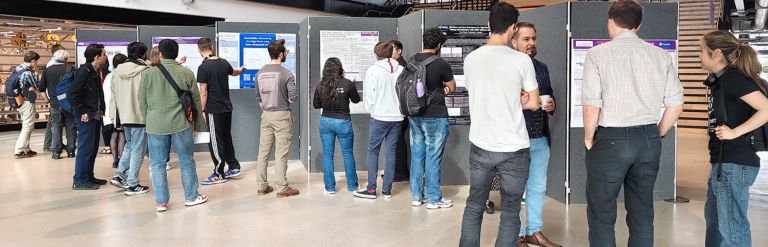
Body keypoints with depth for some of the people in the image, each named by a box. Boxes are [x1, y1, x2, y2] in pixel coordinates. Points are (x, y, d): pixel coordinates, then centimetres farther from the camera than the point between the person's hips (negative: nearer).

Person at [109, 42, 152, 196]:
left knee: (130, 145, 25)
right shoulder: (145, 71, -13)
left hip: (124, 115, 7)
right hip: (140, 116, -6)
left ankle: (119, 175, 20)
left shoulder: (117, 71, 7)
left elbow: (113, 94, 10)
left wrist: (115, 116, 16)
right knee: (137, 150, 2)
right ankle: (132, 185, 6)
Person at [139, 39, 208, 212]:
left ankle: (161, 202, 15)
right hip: (181, 124, 0)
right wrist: (199, 124, 13)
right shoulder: (187, 73, -3)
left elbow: (142, 102, 4)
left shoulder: (148, 73, -2)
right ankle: (191, 197, 22)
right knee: (187, 161, 12)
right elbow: (196, 100, 3)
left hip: (155, 126, 0)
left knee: (158, 164, 9)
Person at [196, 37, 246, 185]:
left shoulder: (203, 68, -15)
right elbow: (234, 72, 29)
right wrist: (241, 69, 52)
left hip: (214, 109, -7)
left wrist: (202, 111, -6)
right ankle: (234, 167, 25)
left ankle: (219, 174, 7)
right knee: (226, 138, 18)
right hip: (227, 107, 7)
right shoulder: (224, 62, 5)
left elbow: (203, 92, -16)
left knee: (216, 142, 1)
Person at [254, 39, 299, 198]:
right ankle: (282, 188, 5)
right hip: (282, 115, -5)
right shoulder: (286, 74, -12)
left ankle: (262, 186, 17)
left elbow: (258, 96, 10)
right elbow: (293, 96, -13)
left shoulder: (260, 73, 5)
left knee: (263, 151, 10)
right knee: (281, 153, -1)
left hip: (266, 115, 5)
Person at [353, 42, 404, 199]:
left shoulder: (373, 70, -9)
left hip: (379, 117, -4)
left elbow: (369, 95, -8)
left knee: (373, 151, 7)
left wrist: (372, 110, 7)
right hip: (397, 117, 4)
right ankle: (387, 189, 13)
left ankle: (371, 189, 6)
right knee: (391, 152, 9)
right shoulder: (401, 70, 0)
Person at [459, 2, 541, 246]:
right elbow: (533, 104, -1)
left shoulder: (470, 59, 1)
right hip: (514, 149, -3)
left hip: (480, 146, 4)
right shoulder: (521, 60, -10)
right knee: (510, 211, 7)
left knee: (474, 206, 16)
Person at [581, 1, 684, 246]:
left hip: (610, 139, -4)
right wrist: (657, 135, 18)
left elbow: (591, 106, -13)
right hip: (649, 140, 5)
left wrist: (588, 139, 1)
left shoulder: (597, 54, -7)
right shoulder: (661, 55, 5)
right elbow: (675, 106, 5)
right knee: (642, 214, 15)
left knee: (601, 215, 6)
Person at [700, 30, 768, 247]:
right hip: (723, 162, 10)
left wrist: (734, 132, -20)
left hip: (734, 164, -10)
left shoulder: (734, 78, -15)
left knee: (732, 228, -2)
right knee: (713, 218, 24)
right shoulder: (721, 80, 13)